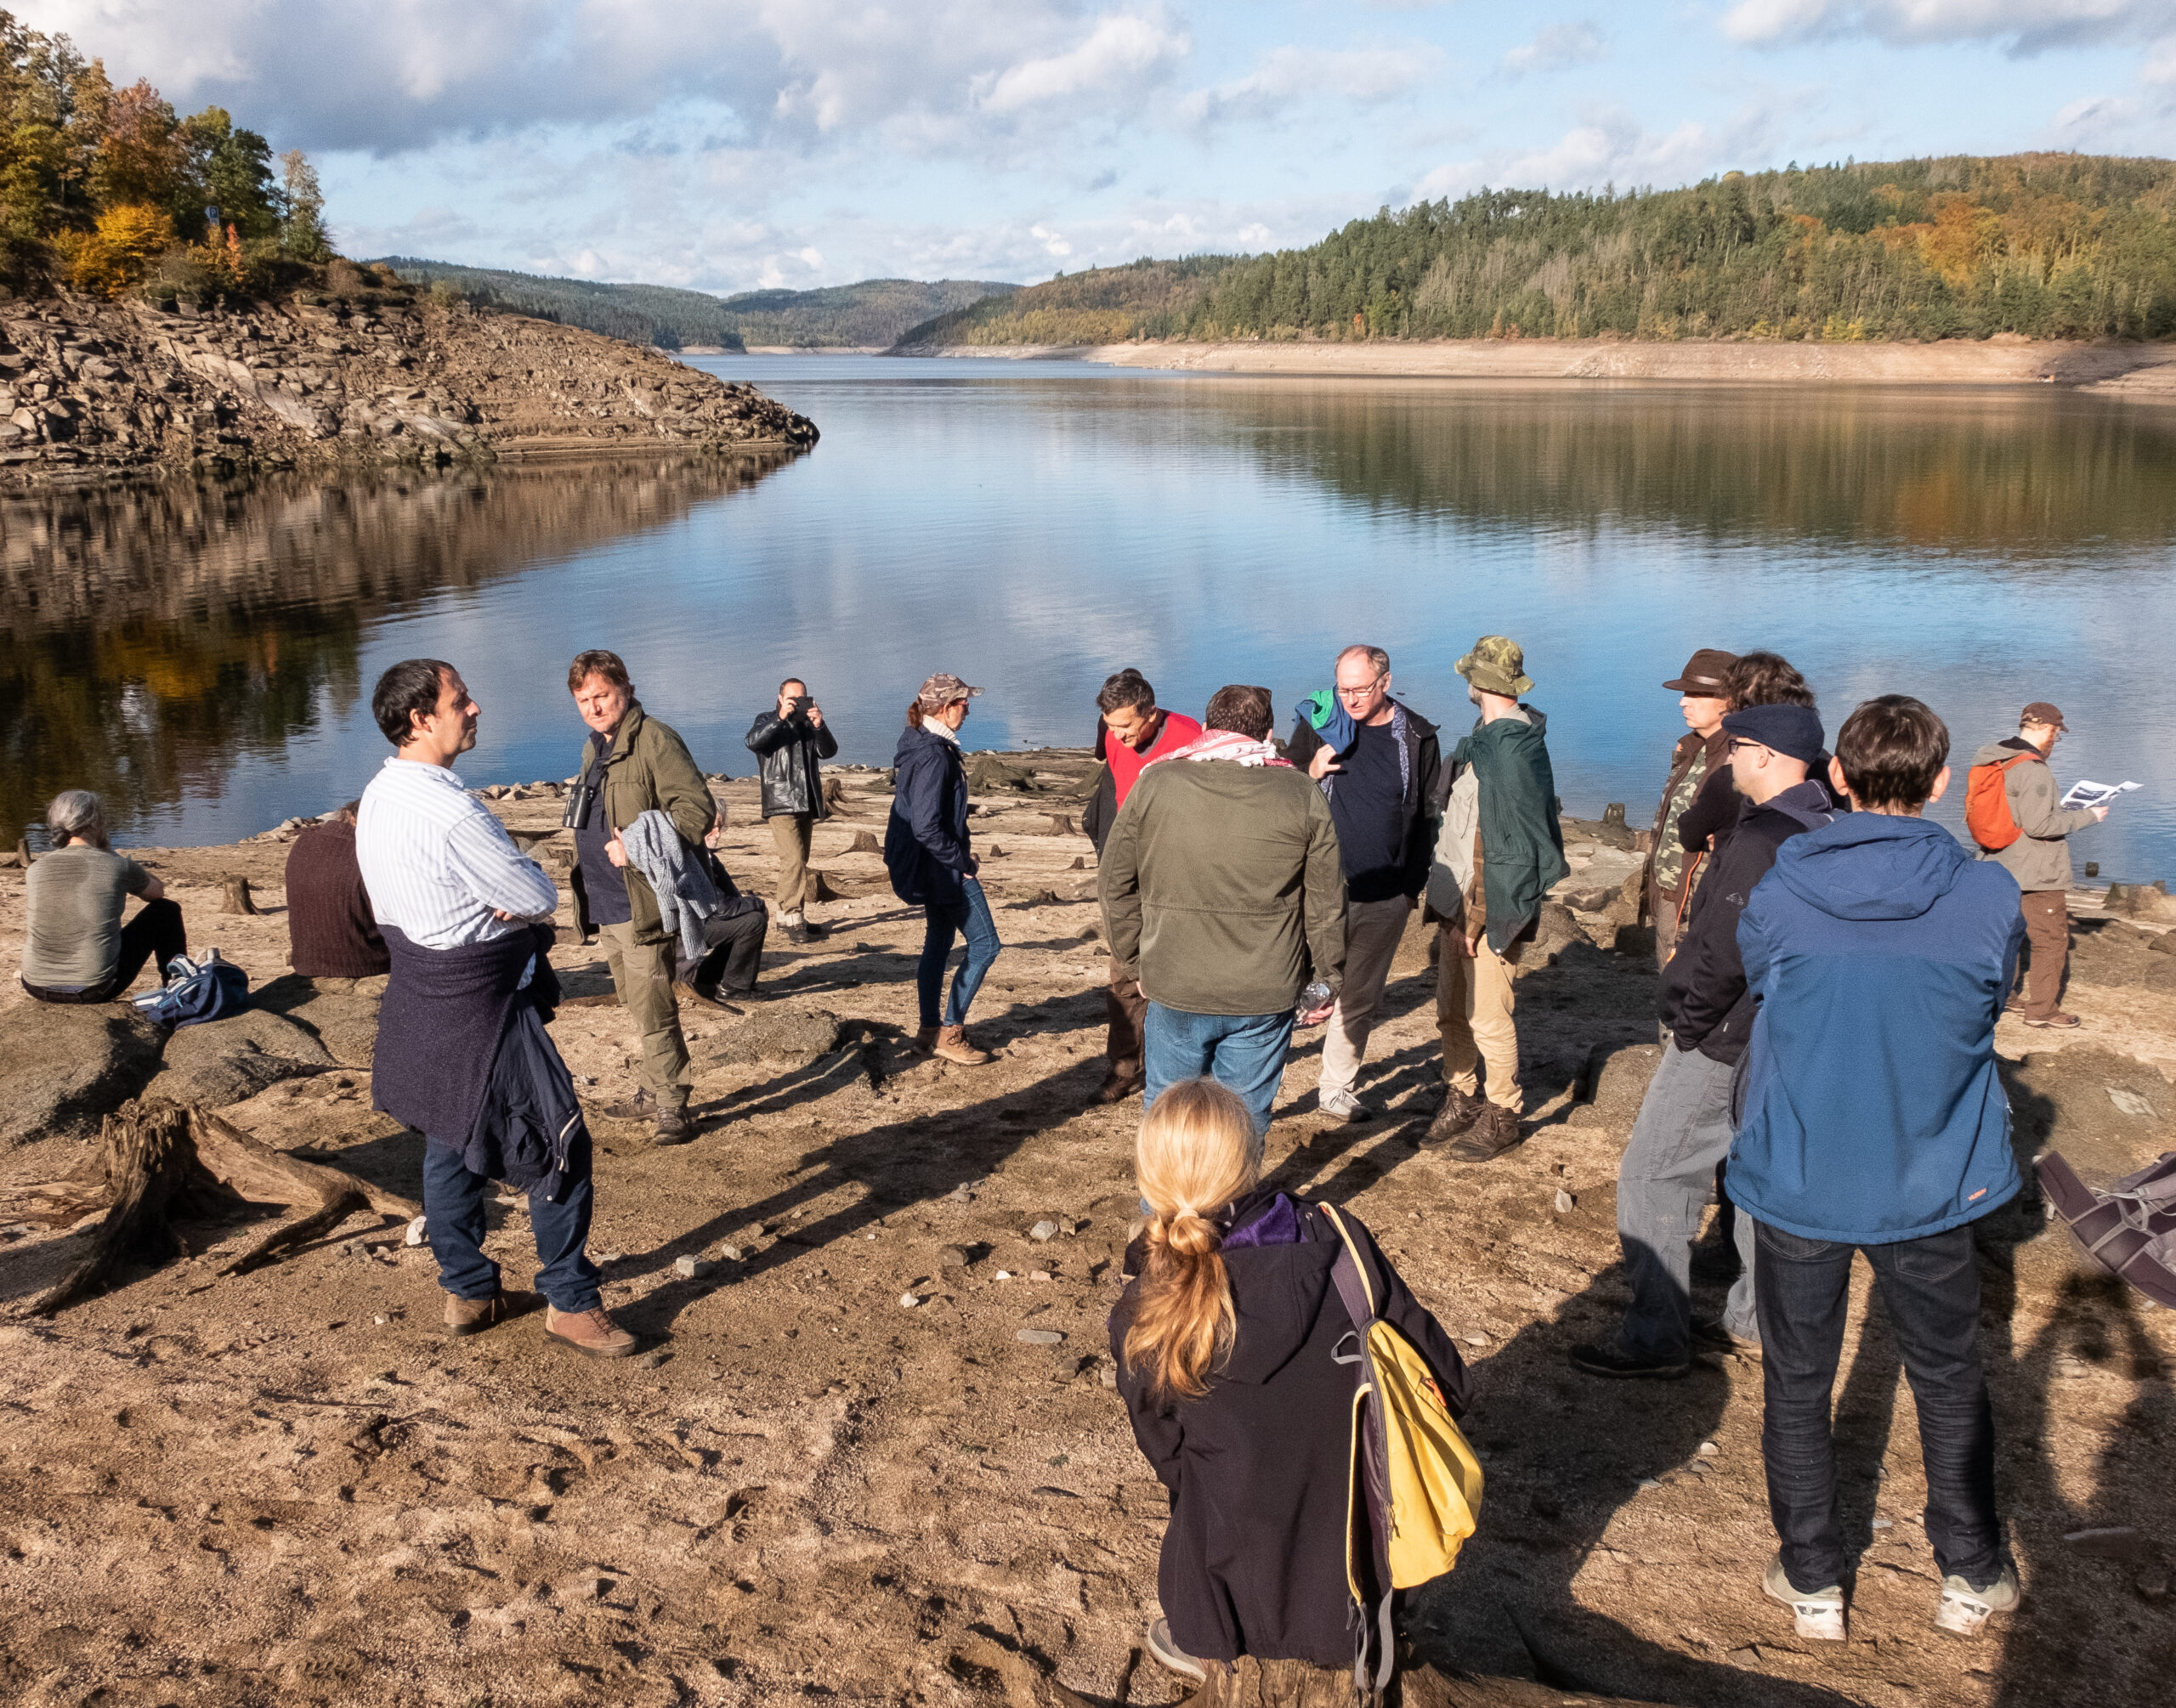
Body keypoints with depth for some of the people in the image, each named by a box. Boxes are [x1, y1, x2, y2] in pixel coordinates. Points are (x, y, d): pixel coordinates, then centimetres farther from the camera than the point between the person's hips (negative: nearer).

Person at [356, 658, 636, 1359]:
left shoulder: (377, 798, 4)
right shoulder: (451, 812, -27)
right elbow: (541, 898, -20)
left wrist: (497, 900, -4)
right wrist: (519, 901, -1)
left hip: (419, 995, 10)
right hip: (478, 1005, -10)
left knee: (450, 1143, 19)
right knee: (558, 1149, 1)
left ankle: (467, 1291, 32)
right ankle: (571, 1305, 10)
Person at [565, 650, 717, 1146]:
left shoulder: (654, 740, -11)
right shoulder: (594, 748, 18)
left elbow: (698, 808, -19)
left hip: (643, 903, -9)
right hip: (605, 906, 9)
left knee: (652, 1009, -8)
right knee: (637, 1007, 17)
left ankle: (672, 1106, -1)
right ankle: (653, 1093, 27)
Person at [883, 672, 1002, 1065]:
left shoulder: (920, 744, 8)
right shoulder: (934, 756, -24)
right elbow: (927, 828, -27)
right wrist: (963, 860, -16)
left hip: (935, 865, 10)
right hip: (943, 867, -10)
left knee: (938, 943, 17)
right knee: (985, 943, -4)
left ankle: (931, 1031, 25)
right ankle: (949, 1032, 2)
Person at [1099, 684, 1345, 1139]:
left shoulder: (1153, 785, 0)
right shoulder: (1303, 797, -2)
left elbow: (1115, 886, 5)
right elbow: (1327, 905, 0)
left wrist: (1135, 964, 16)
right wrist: (1326, 981, 13)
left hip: (1172, 990, 1)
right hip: (1265, 999, 0)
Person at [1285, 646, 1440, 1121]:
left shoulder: (1416, 736, 1)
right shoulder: (1317, 724, -2)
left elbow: (1429, 815, 9)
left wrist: (1414, 886, 8)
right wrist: (1310, 772, -14)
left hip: (1386, 898, 2)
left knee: (1360, 1001, 13)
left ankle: (1337, 1091, 27)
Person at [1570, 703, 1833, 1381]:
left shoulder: (1760, 839, -23)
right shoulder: (1826, 830, 7)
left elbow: (1723, 951, -24)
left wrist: (1688, 1023, -11)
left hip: (1723, 1043, -10)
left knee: (1652, 1176, -2)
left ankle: (1656, 1337, 1)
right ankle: (1755, 1319, 30)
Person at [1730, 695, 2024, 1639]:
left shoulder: (1776, 898, -16)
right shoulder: (1988, 898, -15)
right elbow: (1991, 1003, 3)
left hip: (1797, 1181, -1)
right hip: (1931, 1185, 1)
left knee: (1797, 1382, 17)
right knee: (1950, 1379, 22)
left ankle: (1811, 1580, 28)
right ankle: (1972, 1572, 36)